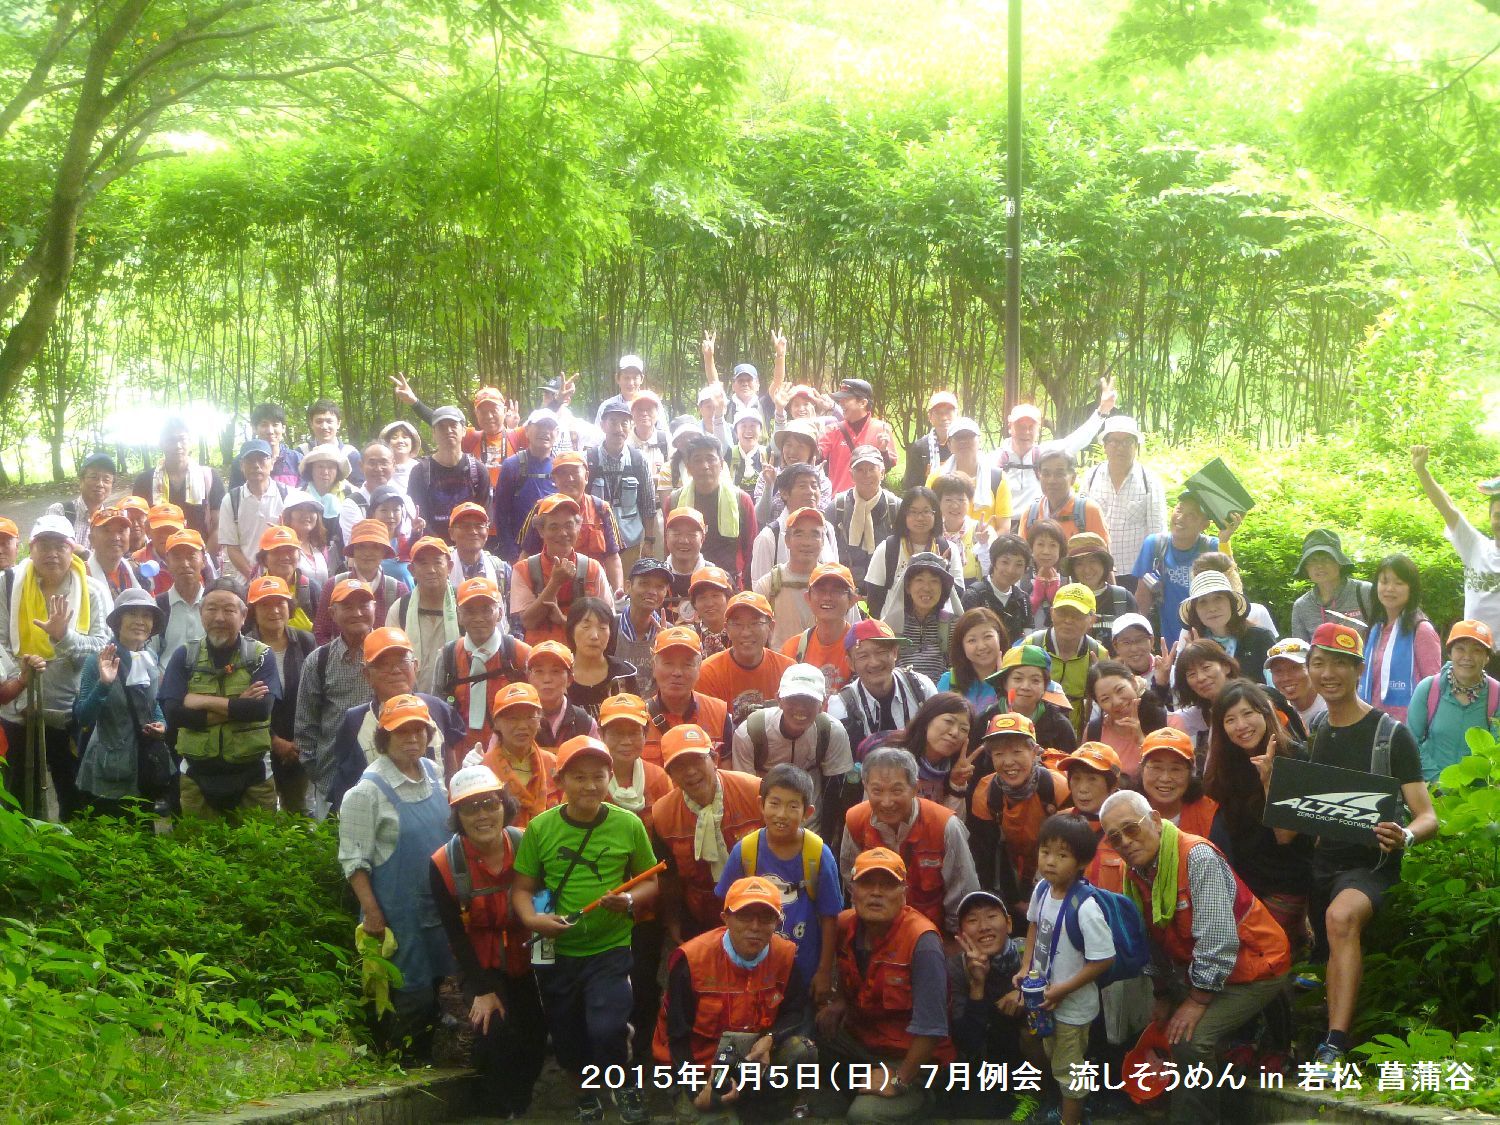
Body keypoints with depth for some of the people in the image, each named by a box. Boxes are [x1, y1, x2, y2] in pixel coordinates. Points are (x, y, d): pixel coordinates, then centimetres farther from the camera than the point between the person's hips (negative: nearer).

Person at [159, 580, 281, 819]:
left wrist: (202, 702, -14)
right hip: (198, 777, 1)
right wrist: (239, 708, -14)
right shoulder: (184, 656, 4)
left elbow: (262, 708, -16)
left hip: (252, 776, -1)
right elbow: (173, 712, -10)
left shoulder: (261, 656, 1)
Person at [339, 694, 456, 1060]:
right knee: (408, 992, -1)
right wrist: (372, 913, -17)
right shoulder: (368, 790, -12)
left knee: (435, 986, 15)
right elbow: (354, 860, -13)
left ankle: (425, 1059, 29)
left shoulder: (434, 775, 7)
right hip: (397, 914, -6)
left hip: (438, 907, 7)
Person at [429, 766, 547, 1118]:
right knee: (495, 1031, -21)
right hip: (479, 966, -3)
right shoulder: (444, 864, -16)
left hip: (525, 960, 3)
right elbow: (455, 934, -12)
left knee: (535, 1036, -1)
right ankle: (501, 1112, 2)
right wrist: (482, 990, -14)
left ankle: (519, 1101, 29)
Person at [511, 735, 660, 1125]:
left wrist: (630, 900, -17)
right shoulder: (540, 827, -5)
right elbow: (522, 888, 1)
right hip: (558, 951, 2)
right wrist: (532, 919, -18)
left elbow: (650, 882, 3)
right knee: (568, 1039, 15)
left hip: (611, 948, -2)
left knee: (607, 1029, -19)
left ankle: (625, 1086, 14)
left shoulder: (628, 825, -5)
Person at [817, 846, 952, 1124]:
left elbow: (930, 1025, -24)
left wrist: (900, 1080, -19)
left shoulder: (922, 942, -23)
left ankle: (915, 1097, 0)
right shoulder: (845, 926, -2)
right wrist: (837, 1004, 1)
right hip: (858, 1036, 7)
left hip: (909, 1057, -7)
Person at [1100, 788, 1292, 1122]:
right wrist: (1163, 996, 15)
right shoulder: (1136, 871, 1)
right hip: (1197, 971, 9)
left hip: (1254, 966, -9)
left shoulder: (1197, 856, -25)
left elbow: (1217, 938, -28)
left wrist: (1198, 1001, -21)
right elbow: (1153, 941, 14)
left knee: (1191, 1039, -22)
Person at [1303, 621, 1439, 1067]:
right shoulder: (1313, 735, 12)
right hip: (1321, 864, 8)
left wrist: (1405, 836, -34)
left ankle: (1334, 1048, -40)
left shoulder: (1391, 734, -5)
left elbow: (1427, 816, -9)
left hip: (1369, 864, -7)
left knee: (1341, 916, -33)